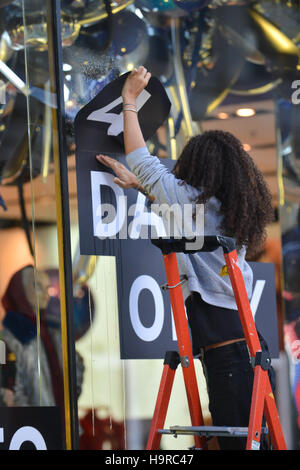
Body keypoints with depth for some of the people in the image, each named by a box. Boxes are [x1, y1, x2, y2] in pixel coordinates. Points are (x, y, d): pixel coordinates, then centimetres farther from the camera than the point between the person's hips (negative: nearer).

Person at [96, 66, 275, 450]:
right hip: (249, 343, 8)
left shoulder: (196, 201, -7)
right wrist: (136, 183, 45)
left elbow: (143, 163, 3)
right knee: (251, 441, 10)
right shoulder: (231, 208, 15)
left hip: (225, 350, -8)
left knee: (236, 442, -8)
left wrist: (129, 101, 13)